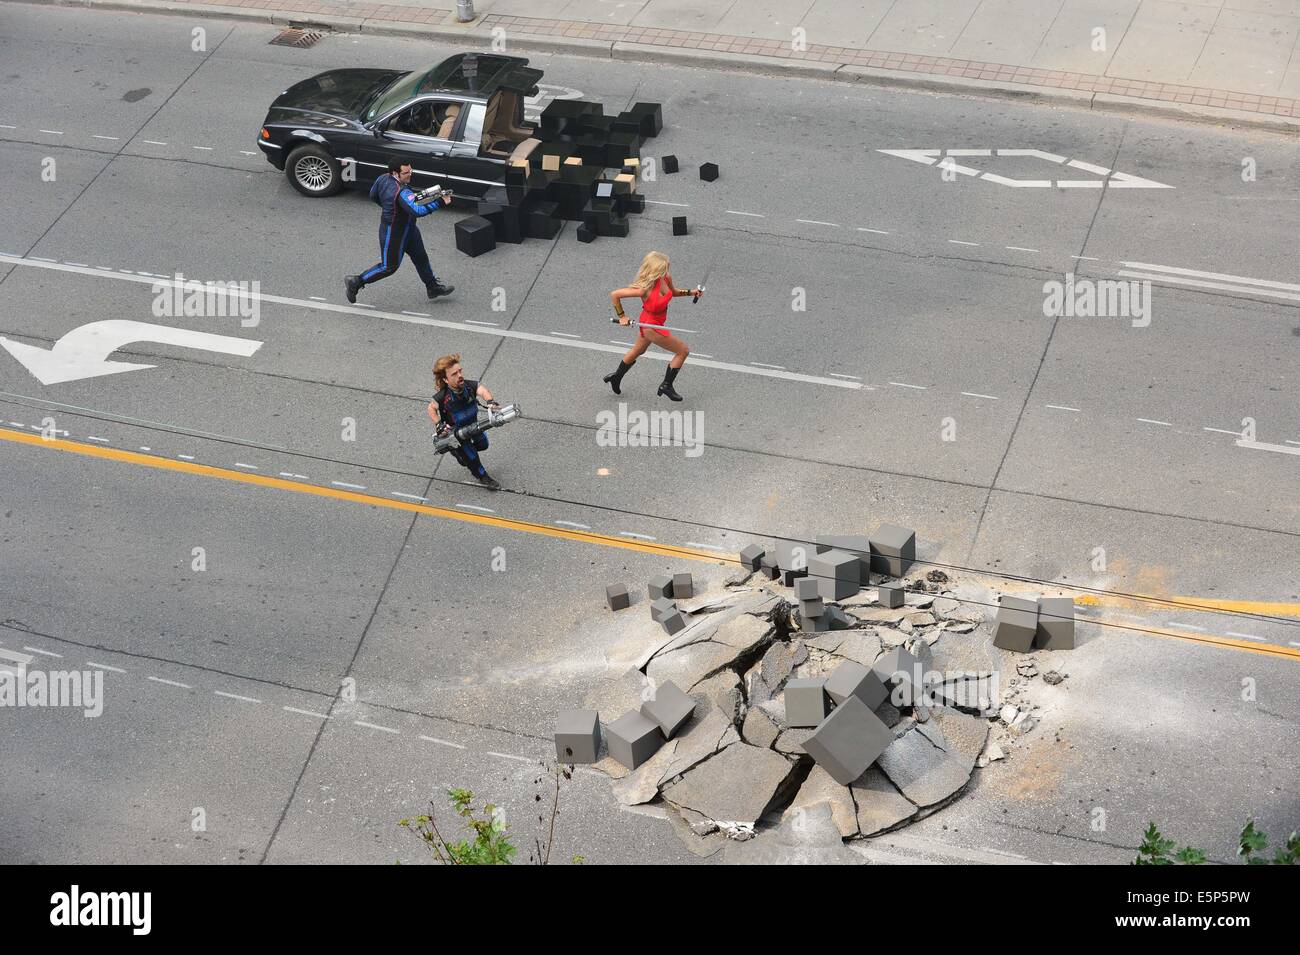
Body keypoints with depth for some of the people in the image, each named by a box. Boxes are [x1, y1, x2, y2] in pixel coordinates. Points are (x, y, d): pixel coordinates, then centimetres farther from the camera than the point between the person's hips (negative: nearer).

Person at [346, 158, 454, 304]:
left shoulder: (384, 178, -9)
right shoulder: (401, 192, -36)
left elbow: (373, 195, 8)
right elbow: (417, 210, -46)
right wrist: (441, 202, -45)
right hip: (393, 232, -10)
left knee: (420, 257, 19)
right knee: (389, 266, 7)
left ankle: (433, 287, 34)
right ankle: (355, 282, 20)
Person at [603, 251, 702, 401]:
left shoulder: (666, 278, -15)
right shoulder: (644, 289, -35)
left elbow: (672, 292, 11)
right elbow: (614, 294, -27)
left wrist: (690, 292, -5)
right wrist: (622, 317, -19)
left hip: (657, 322, 8)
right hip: (651, 326, -8)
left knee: (637, 351, 30)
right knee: (683, 351, 2)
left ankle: (616, 377, 52)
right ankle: (667, 386, 18)